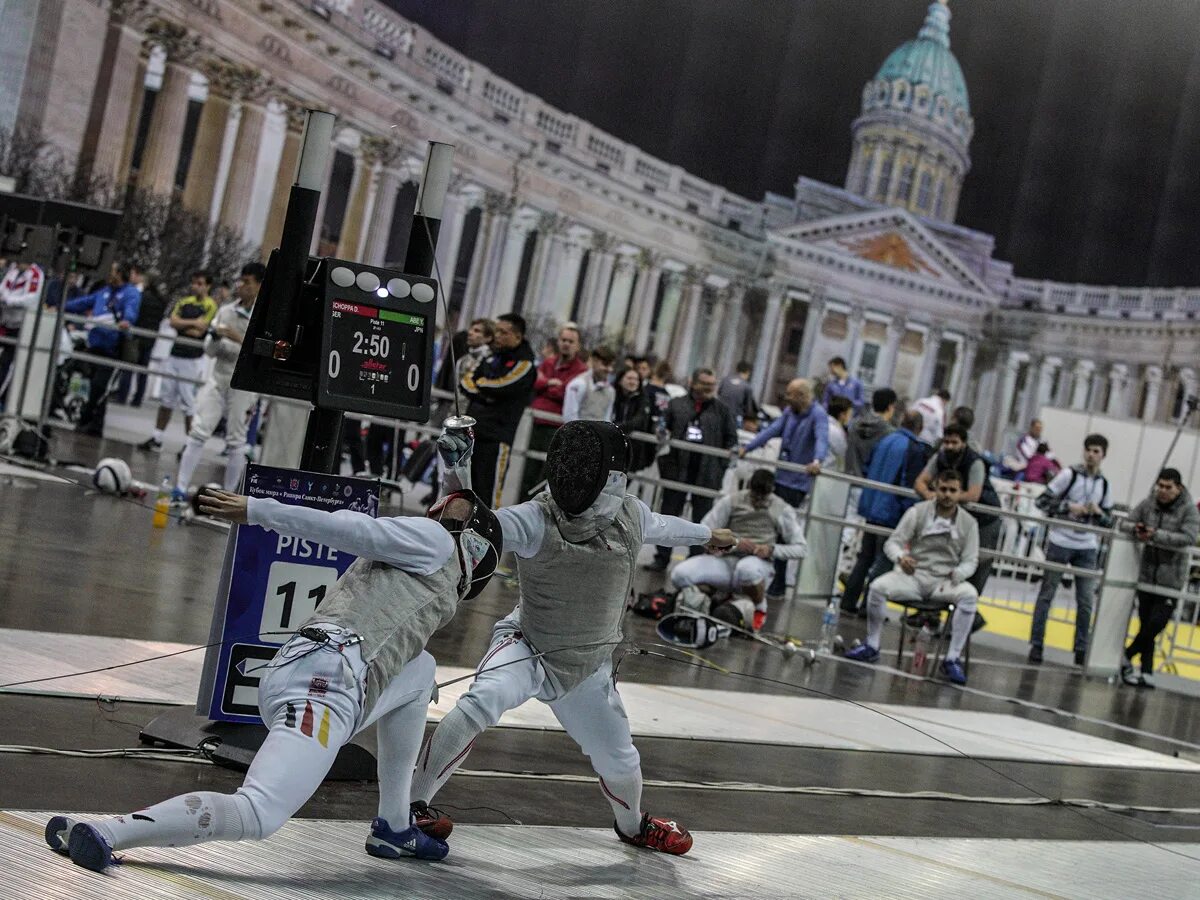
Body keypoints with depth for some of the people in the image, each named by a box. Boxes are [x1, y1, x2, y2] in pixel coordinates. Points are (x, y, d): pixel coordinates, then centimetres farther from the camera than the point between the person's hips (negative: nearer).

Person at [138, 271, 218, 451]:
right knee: (166, 400, 10)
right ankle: (156, 438, 17)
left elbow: (199, 331, -13)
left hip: (193, 360, -5)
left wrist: (182, 325, -1)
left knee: (189, 404, -4)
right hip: (175, 354, 6)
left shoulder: (211, 306, -5)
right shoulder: (184, 302, 12)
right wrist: (192, 323, -13)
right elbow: (173, 322, -3)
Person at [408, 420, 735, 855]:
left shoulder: (629, 515, -11)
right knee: (480, 703, -35)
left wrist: (707, 534, 32)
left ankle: (633, 824, 50)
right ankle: (414, 805, -22)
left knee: (619, 762, 15)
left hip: (587, 668, 5)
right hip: (528, 649, -5)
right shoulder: (535, 519, -27)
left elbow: (662, 527, 12)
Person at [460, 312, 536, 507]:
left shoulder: (524, 364, -5)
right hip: (472, 431, 7)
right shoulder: (491, 357, 17)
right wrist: (483, 393, -9)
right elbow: (466, 381, 11)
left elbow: (501, 387, -17)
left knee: (489, 490, -11)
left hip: (496, 435, -7)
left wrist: (479, 383, 0)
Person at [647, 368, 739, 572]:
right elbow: (664, 429, 9)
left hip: (707, 474, -1)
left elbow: (731, 438, 9)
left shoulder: (722, 410, 7)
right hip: (678, 469, 1)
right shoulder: (677, 404, 7)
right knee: (669, 514, 8)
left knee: (702, 520, 3)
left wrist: (722, 465, -2)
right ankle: (661, 558, 17)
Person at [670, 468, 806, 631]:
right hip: (726, 560, 1)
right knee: (679, 575, -26)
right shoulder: (732, 501, 2)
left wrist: (772, 549, -15)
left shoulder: (782, 511, 2)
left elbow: (801, 548, 3)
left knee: (747, 569, -42)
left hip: (757, 563, -1)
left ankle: (760, 609, -10)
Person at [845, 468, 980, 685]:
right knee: (877, 587, -27)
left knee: (970, 595, -31)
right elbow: (892, 543, -3)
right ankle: (872, 646, -7)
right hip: (913, 575, 0)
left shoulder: (968, 523, 2)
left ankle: (952, 659, -23)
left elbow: (970, 561, 0)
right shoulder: (918, 512, -2)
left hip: (945, 582, 0)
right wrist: (900, 558, -27)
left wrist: (958, 574, -24)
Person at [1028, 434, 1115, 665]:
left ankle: (1081, 650, 12)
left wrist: (1099, 512, -9)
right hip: (1061, 542, -3)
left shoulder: (1105, 485, 7)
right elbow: (1043, 501, -6)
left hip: (1087, 548, 3)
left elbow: (1107, 521, 12)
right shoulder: (1069, 474, -4)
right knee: (1046, 594, 3)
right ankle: (1036, 644, 10)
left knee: (1086, 601, 3)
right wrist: (1069, 507, -16)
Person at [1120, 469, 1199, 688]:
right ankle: (1147, 674, 13)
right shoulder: (1149, 503, 5)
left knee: (1155, 625, -8)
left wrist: (1156, 535, -26)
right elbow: (1126, 523, 11)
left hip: (1171, 579, -4)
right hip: (1147, 576, 4)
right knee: (1146, 626, 7)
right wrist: (1136, 528, -14)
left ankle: (1127, 657, 12)